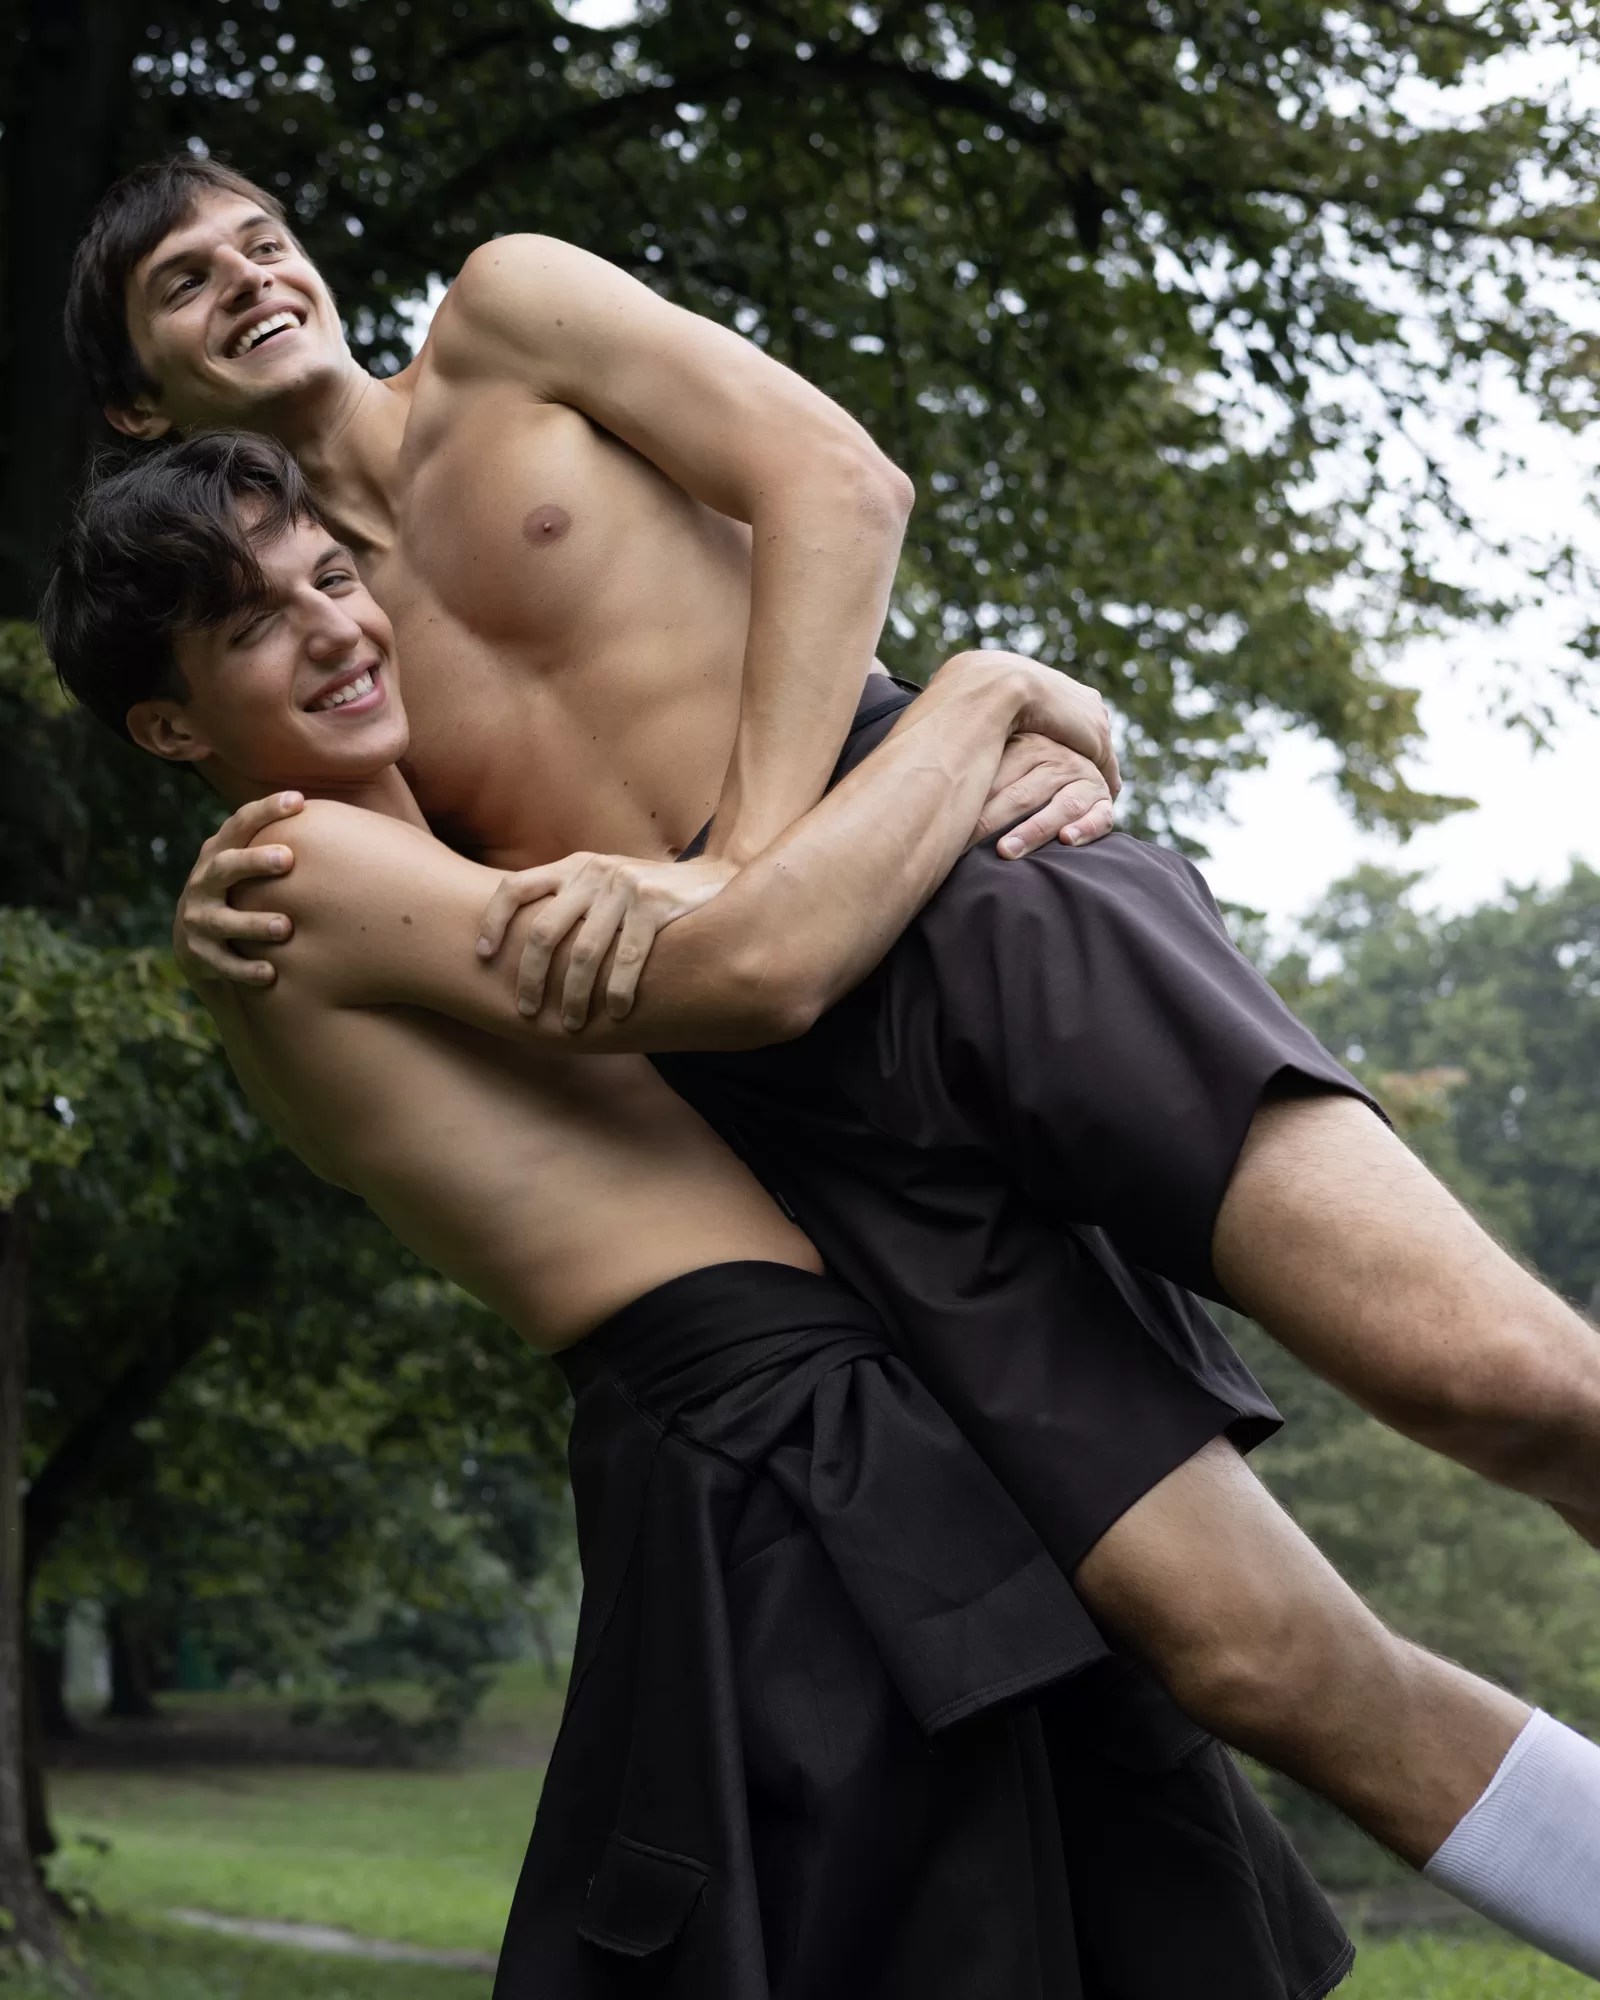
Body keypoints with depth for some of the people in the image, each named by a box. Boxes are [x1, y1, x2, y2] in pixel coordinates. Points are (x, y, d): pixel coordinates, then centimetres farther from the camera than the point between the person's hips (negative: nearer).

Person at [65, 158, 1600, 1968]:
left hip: (972, 897, -2)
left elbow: (835, 482, 2)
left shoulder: (503, 319, 15)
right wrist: (250, 920, -1)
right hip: (783, 1090, 3)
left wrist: (741, 876, -10)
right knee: (1259, 1665, -13)